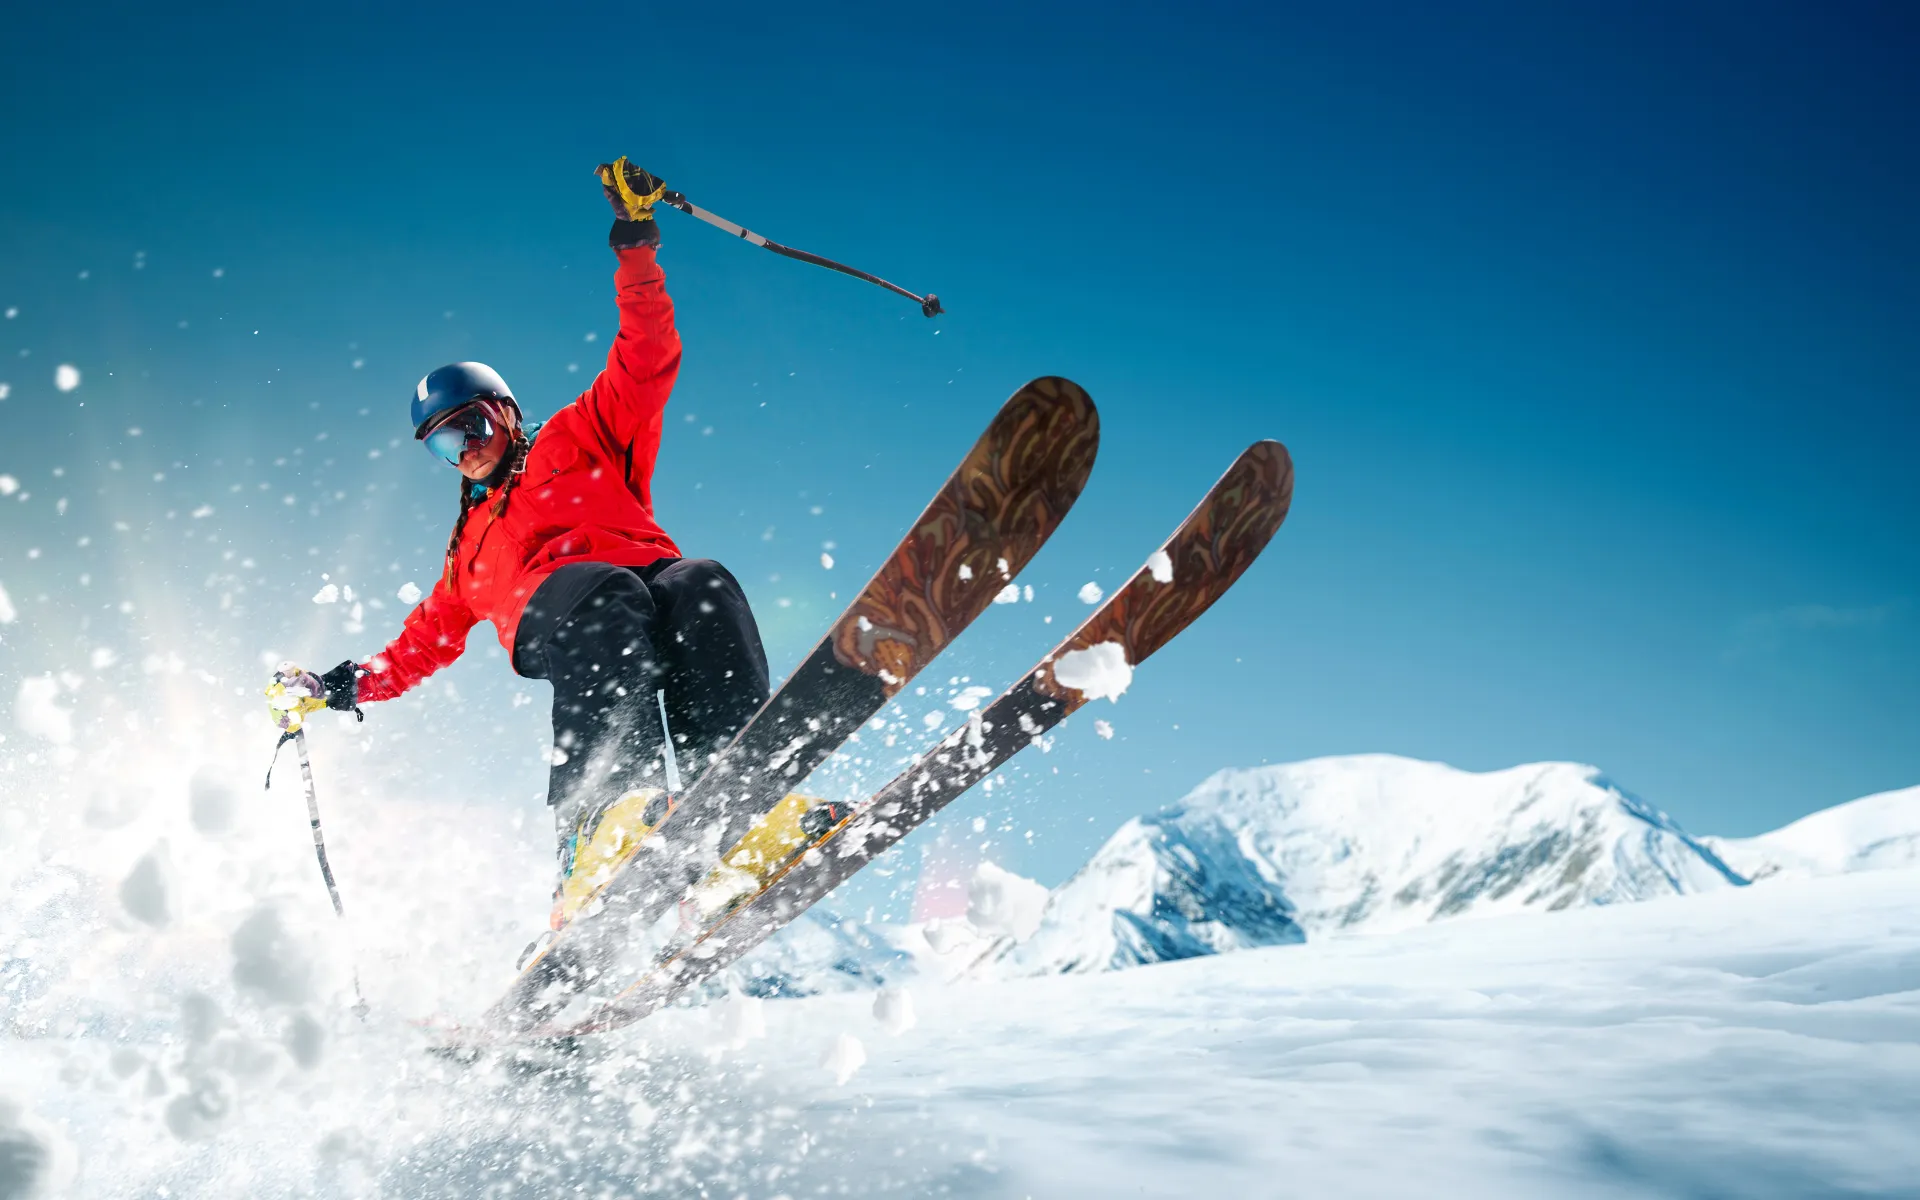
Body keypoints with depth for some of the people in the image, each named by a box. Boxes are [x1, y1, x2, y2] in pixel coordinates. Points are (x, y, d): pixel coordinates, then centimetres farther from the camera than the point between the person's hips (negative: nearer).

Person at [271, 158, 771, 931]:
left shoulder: (583, 436, 30)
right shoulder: (471, 546, 41)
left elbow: (648, 360, 20)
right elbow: (426, 638, 48)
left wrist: (635, 248, 12)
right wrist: (346, 685, 38)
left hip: (651, 579, 0)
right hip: (551, 614, 0)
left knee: (703, 586, -38)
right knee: (607, 596, -39)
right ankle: (603, 823, -60)